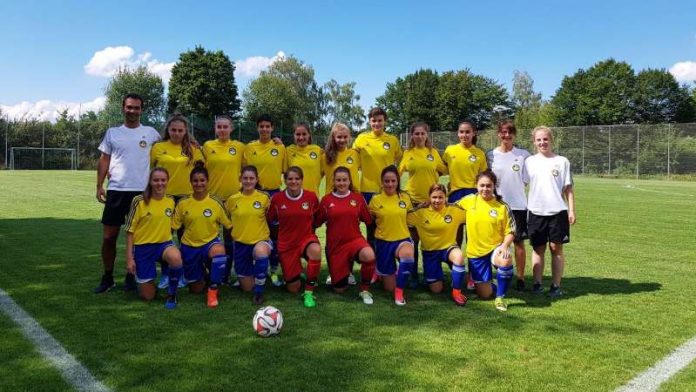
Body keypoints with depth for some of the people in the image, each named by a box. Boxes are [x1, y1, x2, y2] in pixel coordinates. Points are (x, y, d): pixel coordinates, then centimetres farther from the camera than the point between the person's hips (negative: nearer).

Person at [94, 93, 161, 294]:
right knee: (109, 236, 4)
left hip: (141, 191, -1)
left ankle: (131, 277, 19)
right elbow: (104, 160, 8)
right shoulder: (112, 132, 8)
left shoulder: (150, 133, 4)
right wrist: (99, 186, 0)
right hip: (116, 190, 1)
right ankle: (107, 278, 18)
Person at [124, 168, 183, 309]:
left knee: (175, 258, -37)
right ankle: (140, 279, 37)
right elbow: (130, 230, -7)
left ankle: (171, 294, -10)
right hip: (143, 246, -2)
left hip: (164, 243, 2)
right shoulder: (139, 201, -11)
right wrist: (129, 258, -9)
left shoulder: (171, 201, 1)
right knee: (148, 295, 1)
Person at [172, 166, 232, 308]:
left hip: (210, 243, -1)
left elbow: (229, 225, -1)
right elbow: (173, 227, -1)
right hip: (189, 246, 2)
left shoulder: (216, 202, -9)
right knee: (196, 289, 8)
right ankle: (202, 275, 46)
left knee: (219, 250, -40)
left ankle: (213, 290, -20)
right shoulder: (183, 203, -7)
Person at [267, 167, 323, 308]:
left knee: (316, 250, -40)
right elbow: (269, 219, 6)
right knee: (293, 289, 3)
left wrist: (308, 227, -1)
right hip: (286, 243, 1)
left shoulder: (311, 196, -8)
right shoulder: (277, 198, -9)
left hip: (307, 238, -1)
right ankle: (295, 274, 41)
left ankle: (308, 292, -21)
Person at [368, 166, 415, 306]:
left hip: (403, 239, 0)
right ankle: (381, 272, 45)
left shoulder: (405, 197, 0)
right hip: (383, 242, 0)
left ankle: (399, 292, -17)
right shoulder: (375, 199, -5)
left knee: (408, 254, -40)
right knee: (390, 287, 7)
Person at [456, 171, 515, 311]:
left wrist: (504, 246, -21)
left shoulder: (502, 207, -7)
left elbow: (510, 232, -5)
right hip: (475, 251, 2)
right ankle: (485, 284, 42)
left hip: (496, 247, -1)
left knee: (505, 262, -39)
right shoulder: (469, 201, -2)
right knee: (485, 295, 3)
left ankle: (500, 297, -15)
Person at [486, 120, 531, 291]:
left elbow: (526, 179, 2)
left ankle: (520, 278, 13)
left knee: (519, 242, 4)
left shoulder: (523, 154, 0)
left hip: (518, 204, -1)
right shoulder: (491, 155, 4)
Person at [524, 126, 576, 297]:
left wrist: (572, 210, -2)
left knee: (556, 248, 1)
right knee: (538, 248, 7)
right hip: (536, 212, 1)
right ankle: (537, 284, 14)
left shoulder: (562, 161, 3)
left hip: (557, 211, -1)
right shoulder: (529, 161, 6)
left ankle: (556, 286, 9)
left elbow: (568, 188, 4)